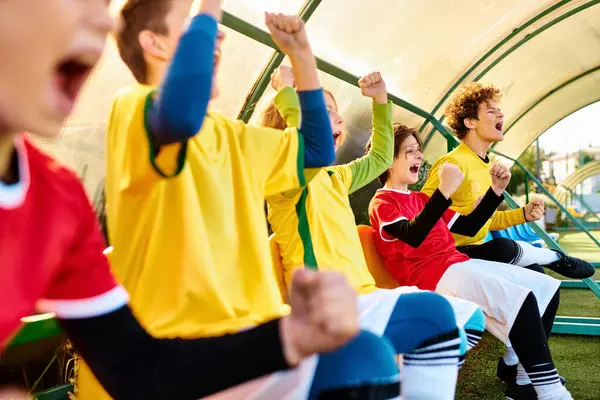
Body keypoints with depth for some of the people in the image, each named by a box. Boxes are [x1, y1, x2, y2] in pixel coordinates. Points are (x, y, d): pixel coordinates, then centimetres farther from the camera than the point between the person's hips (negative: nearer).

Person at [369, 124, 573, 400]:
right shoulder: (382, 202, -3)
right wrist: (444, 191, -32)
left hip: (459, 264, 9)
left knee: (546, 288, 2)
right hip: (433, 276, -9)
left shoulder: (421, 198, 24)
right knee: (522, 299, -25)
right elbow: (413, 236, -24)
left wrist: (496, 191, 9)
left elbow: (469, 227, 20)